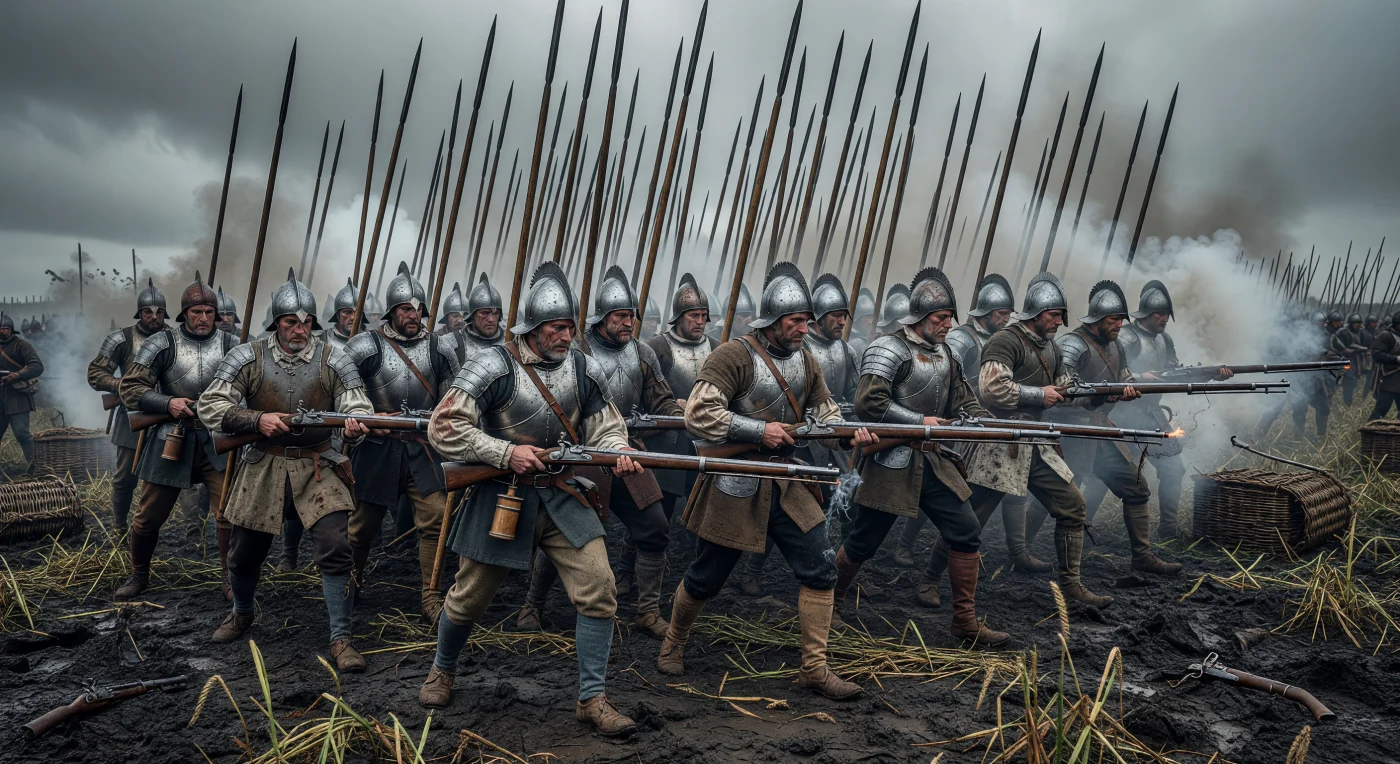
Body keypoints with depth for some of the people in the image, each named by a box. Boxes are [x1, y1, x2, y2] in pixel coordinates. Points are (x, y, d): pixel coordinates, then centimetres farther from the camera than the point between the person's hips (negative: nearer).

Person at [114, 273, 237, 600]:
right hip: (170, 440, 0)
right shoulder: (161, 343, -4)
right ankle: (139, 574, 35)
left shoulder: (231, 345, -1)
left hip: (217, 441, 0)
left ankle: (229, 577, 13)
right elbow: (129, 387, -4)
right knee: (148, 516, 11)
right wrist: (167, 403, -17)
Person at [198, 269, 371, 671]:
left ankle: (341, 639, -3)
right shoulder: (248, 358, -3)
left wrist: (355, 425, -32)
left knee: (336, 548, -14)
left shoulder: (333, 361, -4)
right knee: (245, 551, 15)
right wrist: (257, 420, -19)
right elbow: (210, 407, -4)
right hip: (263, 467, 1)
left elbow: (357, 407, -8)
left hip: (317, 467, -1)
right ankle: (242, 613, 46)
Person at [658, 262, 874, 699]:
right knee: (705, 578, 9)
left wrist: (852, 432, -8)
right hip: (735, 486, -6)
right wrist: (759, 430, -24)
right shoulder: (735, 356, -16)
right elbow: (697, 415, -24)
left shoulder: (805, 362, 6)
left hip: (785, 483, 6)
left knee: (819, 570, -2)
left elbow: (825, 412, 13)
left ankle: (814, 668, 11)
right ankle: (673, 643, 37)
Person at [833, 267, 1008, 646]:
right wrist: (920, 422, -20)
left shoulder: (944, 354, 12)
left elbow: (966, 402, 14)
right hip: (891, 464, -7)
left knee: (967, 533, 1)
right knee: (862, 544, 5)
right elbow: (868, 404, -24)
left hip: (933, 461, 7)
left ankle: (965, 621, 13)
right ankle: (829, 604, 28)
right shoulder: (889, 349, -13)